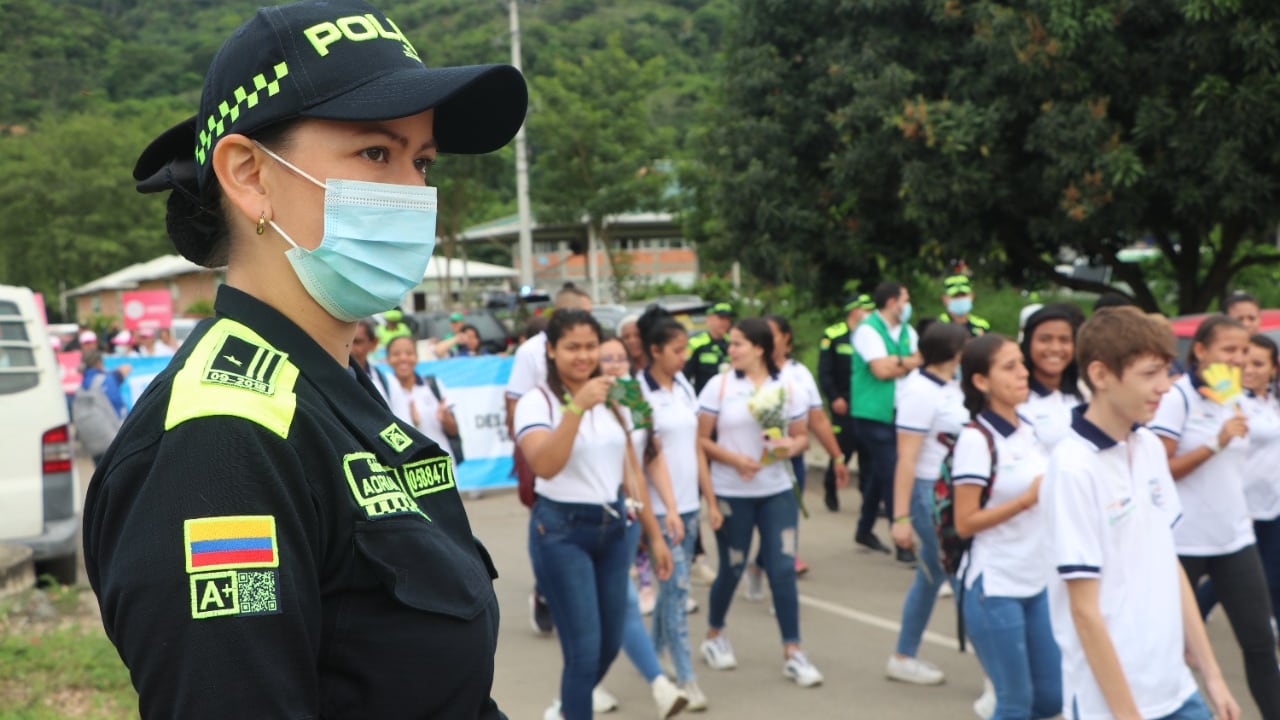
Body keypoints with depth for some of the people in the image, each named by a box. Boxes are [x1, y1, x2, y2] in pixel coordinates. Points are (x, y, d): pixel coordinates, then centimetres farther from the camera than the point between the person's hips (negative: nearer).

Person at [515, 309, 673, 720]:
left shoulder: (612, 400, 10)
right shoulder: (538, 402, -9)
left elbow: (631, 470, 14)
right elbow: (545, 465, -26)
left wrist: (654, 534, 13)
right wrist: (577, 406, -34)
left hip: (613, 527, 6)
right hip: (561, 531, -6)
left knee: (610, 644, 13)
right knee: (585, 648, -7)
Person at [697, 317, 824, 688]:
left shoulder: (786, 387, 0)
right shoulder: (719, 385, -6)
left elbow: (802, 436, 7)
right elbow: (700, 440, -7)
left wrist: (792, 446, -15)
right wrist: (734, 459, -21)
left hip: (777, 492, 2)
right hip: (731, 494, -2)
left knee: (784, 569, -2)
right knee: (732, 569, 9)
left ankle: (792, 653, 6)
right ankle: (714, 635, 33)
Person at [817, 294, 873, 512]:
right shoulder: (832, 336, -3)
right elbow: (824, 372, -5)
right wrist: (834, 398, -12)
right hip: (844, 404, -3)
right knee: (843, 447, -1)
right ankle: (830, 490, 21)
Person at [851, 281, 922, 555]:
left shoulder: (907, 331, 14)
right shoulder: (868, 330, -10)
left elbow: (921, 361, 6)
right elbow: (882, 370, -19)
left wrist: (896, 363, -11)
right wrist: (909, 362, -5)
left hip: (897, 414, 7)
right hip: (874, 415, -7)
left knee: (879, 474, 16)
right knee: (893, 476, -8)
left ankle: (865, 530, 29)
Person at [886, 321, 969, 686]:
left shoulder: (949, 385, 7)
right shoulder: (921, 392, -18)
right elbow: (906, 458, -20)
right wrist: (900, 518, -21)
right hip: (930, 492, -9)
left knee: (932, 574, 15)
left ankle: (903, 658, 26)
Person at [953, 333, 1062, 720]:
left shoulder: (1030, 429, 7)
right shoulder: (976, 439, -15)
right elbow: (964, 524, -16)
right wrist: (1027, 499, -21)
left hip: (1038, 582, 7)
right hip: (994, 587, -7)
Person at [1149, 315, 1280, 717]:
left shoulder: (1233, 399, 9)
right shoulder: (1176, 397, -12)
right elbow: (1158, 471, -17)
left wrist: (1242, 516, 16)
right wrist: (1216, 443, -22)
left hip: (1235, 538, 6)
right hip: (1184, 541, -6)